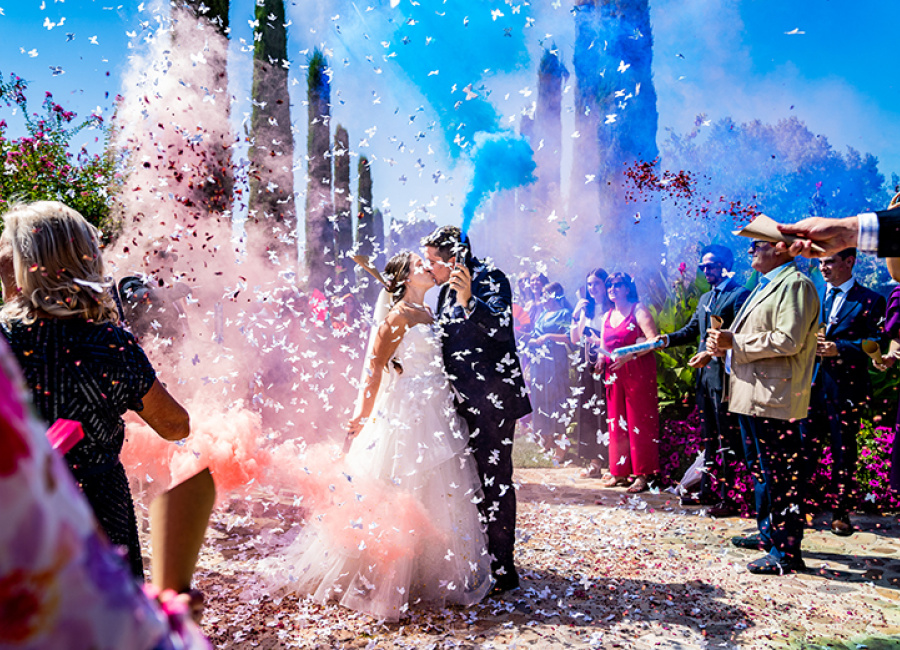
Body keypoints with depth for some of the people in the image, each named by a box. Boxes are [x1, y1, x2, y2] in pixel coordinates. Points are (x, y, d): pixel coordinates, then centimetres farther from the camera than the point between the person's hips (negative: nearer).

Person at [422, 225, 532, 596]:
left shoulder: (489, 278, -9)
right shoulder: (447, 291, 16)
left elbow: (502, 329, -26)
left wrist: (468, 301, -37)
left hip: (491, 399, -9)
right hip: (463, 401, 9)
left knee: (494, 481, -4)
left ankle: (503, 571, 6)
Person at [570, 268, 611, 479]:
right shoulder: (586, 309, 13)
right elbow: (574, 339, 10)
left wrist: (599, 340, -15)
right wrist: (575, 315, 1)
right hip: (588, 365, 6)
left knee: (606, 412, -7)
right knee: (589, 413, 7)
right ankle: (595, 463, 16)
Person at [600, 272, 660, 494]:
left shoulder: (638, 310, -3)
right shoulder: (608, 316, 17)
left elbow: (654, 340, -14)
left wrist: (628, 355, -22)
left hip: (638, 372, -6)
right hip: (615, 374, 6)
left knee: (639, 422, -4)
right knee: (617, 423, 7)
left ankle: (642, 475, 0)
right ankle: (619, 471, 14)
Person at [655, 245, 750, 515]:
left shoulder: (740, 295, -7)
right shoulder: (705, 298, 20)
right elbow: (691, 330, 21)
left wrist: (712, 353, -23)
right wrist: (667, 339, 4)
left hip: (724, 374, -9)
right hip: (704, 374, 9)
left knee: (727, 438, -4)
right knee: (708, 437, 14)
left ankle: (729, 497, 3)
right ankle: (708, 490, 24)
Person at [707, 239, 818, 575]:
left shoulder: (796, 285, -11)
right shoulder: (766, 285, 21)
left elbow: (788, 341, -22)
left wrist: (735, 342, -16)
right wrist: (724, 345, 8)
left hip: (775, 397, -11)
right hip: (753, 395, 11)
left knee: (780, 474, -6)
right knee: (759, 468, 19)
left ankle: (787, 551, 2)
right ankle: (769, 532, 32)